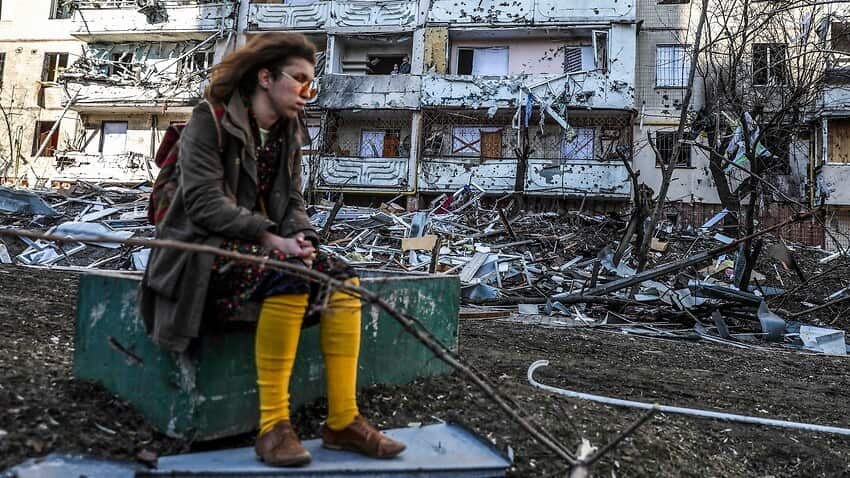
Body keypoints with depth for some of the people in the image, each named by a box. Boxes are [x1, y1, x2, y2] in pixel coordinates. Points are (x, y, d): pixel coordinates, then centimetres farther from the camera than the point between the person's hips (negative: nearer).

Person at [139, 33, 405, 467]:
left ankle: (342, 421, -12)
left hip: (260, 246, 7)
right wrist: (271, 238, -26)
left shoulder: (289, 132, 12)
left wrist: (301, 238, -12)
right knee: (287, 276, -35)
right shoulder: (210, 120, -8)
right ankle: (273, 425, -27)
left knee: (344, 281, -14)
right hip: (207, 247, -7)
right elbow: (205, 202, -18)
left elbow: (293, 201, 10)